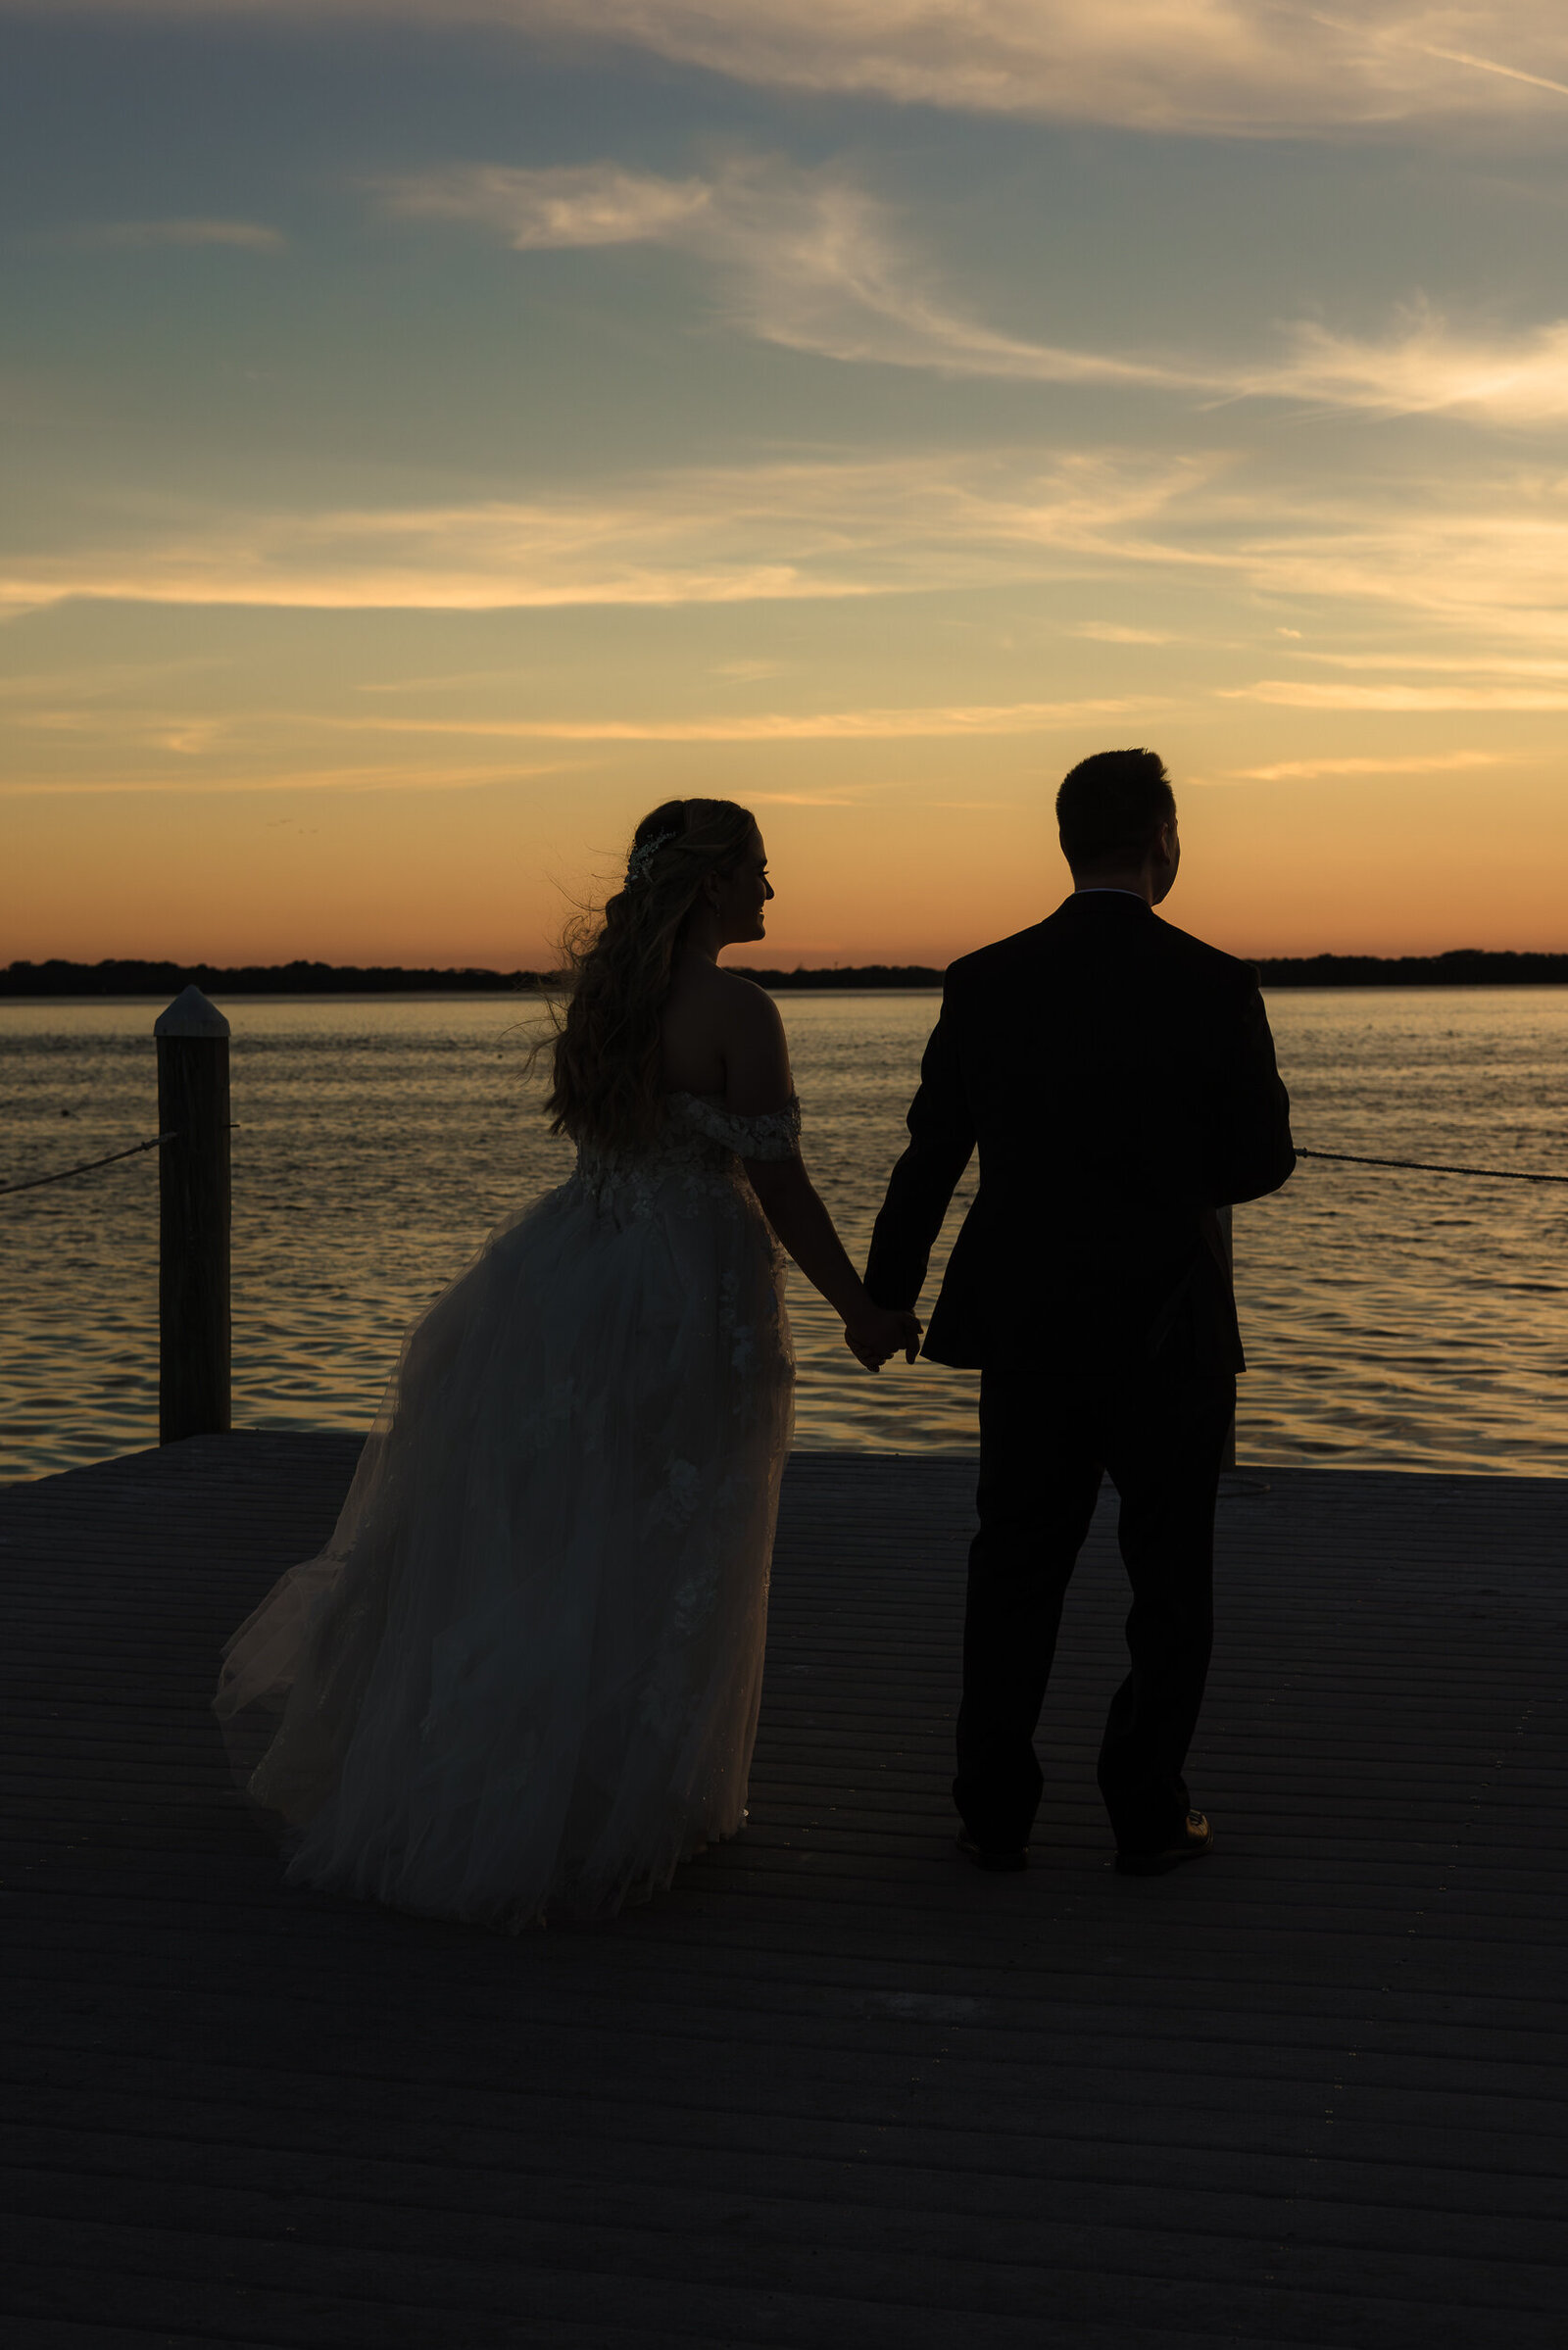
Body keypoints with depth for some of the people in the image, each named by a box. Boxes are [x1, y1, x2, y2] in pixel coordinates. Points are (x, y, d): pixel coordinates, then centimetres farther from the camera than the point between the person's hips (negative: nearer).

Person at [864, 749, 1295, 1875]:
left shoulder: (984, 983, -3)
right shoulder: (1214, 986, -10)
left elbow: (929, 1158, 2)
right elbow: (1262, 1160, -3)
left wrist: (885, 1300, 15)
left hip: (1023, 1327, 3)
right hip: (1170, 1330, -2)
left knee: (1016, 1569, 13)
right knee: (1171, 1578, 12)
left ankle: (996, 1811, 18)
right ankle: (1148, 1813, 15)